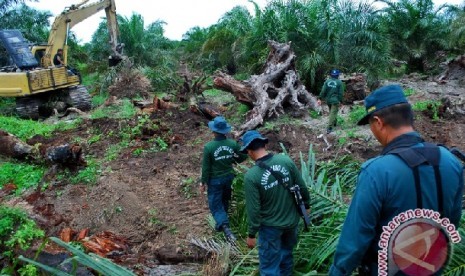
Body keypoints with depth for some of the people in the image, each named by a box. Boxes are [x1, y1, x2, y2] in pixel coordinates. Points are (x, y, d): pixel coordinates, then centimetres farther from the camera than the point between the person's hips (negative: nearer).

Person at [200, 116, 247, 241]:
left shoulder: (209, 146, -22)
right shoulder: (233, 143, -11)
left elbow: (206, 167, -15)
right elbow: (244, 156, 1)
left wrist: (203, 182, -3)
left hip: (215, 180, -4)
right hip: (228, 177, 4)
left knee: (215, 204, 7)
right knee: (224, 201, 24)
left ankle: (226, 227, -10)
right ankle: (221, 223, 40)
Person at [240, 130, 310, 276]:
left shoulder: (251, 175, -25)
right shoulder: (286, 160, -14)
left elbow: (253, 209, -19)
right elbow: (302, 187, -4)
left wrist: (251, 234, -6)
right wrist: (306, 205, 14)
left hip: (271, 226, -5)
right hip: (292, 220, 5)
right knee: (286, 252, 30)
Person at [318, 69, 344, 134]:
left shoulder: (327, 81, 0)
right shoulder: (339, 82, -6)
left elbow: (323, 91, -4)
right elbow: (341, 93, -6)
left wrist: (320, 98, -2)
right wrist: (340, 101, 1)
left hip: (328, 100, 4)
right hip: (335, 100, -4)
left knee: (332, 112, 23)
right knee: (333, 113, -5)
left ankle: (334, 122, 43)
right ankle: (329, 128, -13)